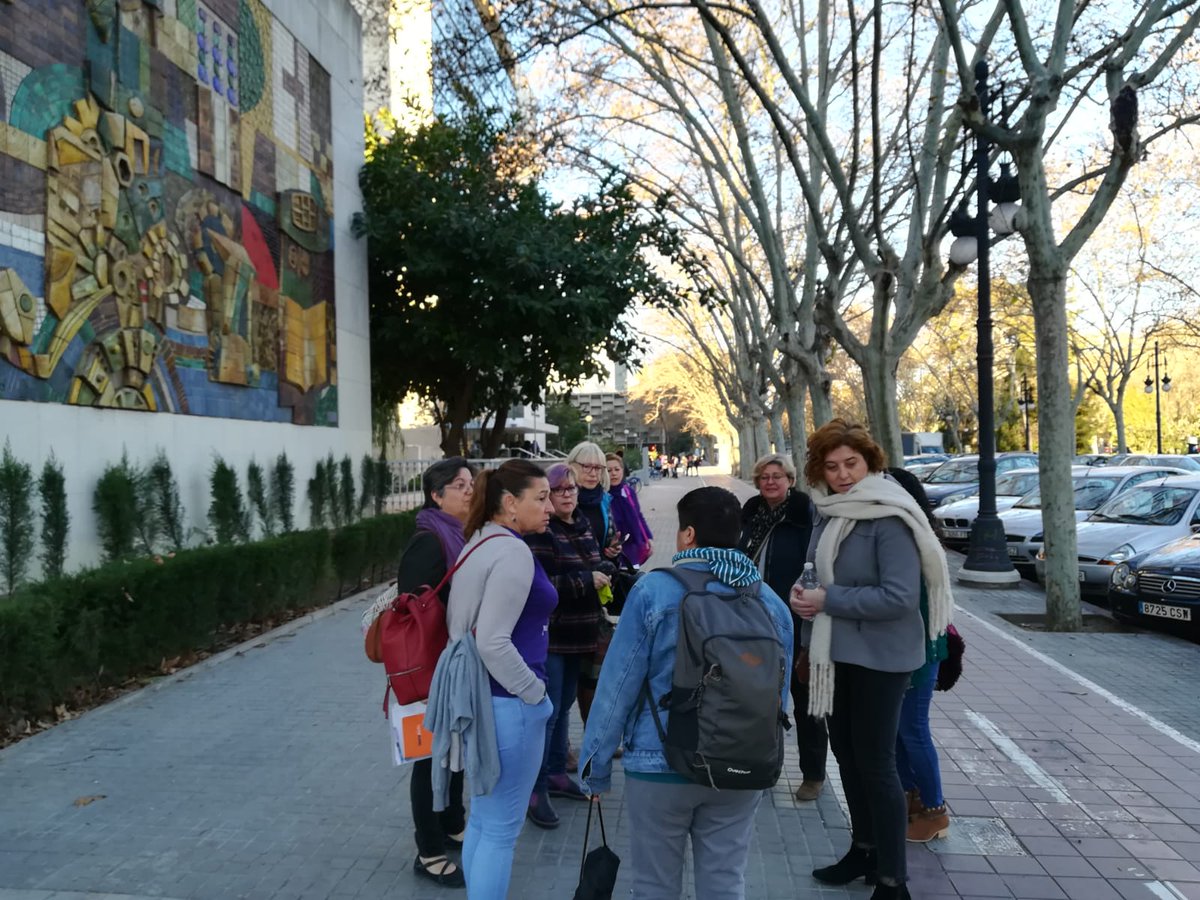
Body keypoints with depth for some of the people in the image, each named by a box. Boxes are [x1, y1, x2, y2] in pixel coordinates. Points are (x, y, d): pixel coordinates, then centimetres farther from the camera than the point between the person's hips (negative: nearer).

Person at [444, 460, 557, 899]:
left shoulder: (479, 542, 10)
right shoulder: (513, 552, -20)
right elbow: (493, 642, -26)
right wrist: (535, 693, -14)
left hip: (478, 696, 10)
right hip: (507, 703, -10)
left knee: (482, 819, 22)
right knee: (501, 829, 5)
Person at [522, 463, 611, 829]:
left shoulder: (583, 527, 10)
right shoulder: (540, 532, -15)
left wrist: (606, 570, 0)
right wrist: (586, 581, -20)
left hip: (579, 634, 8)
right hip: (549, 635, -8)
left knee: (564, 706, 18)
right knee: (547, 712, -4)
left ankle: (556, 773, 33)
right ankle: (536, 790, 7)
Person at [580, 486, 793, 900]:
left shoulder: (654, 590, -12)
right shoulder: (771, 601, 1)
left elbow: (619, 683, -11)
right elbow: (780, 694, 6)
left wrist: (596, 761, -1)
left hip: (661, 765, -3)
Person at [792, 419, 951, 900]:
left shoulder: (889, 517, -19)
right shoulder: (829, 513, 4)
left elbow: (898, 597, -25)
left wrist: (827, 601, -20)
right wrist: (803, 595, -2)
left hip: (880, 656, -8)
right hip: (837, 652, 8)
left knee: (875, 761, 1)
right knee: (845, 751, 18)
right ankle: (864, 849, 38)